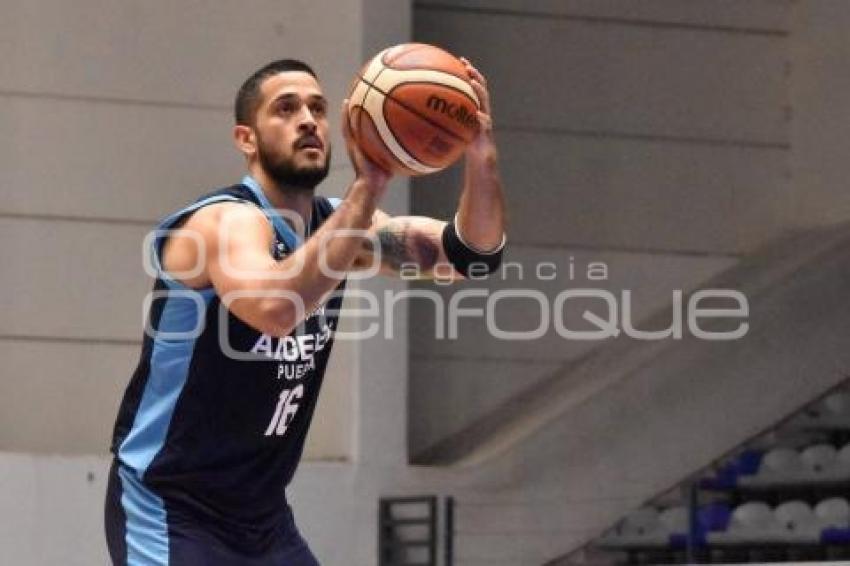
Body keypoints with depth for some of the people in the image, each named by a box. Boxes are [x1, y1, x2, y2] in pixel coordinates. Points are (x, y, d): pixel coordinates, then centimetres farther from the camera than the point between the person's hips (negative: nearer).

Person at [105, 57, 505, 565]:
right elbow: (275, 308, -43)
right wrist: (367, 187, -44)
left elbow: (474, 254, -3)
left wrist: (481, 159, -22)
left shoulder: (336, 221, 4)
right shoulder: (227, 221, -20)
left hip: (262, 516, 9)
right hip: (168, 510, -8)